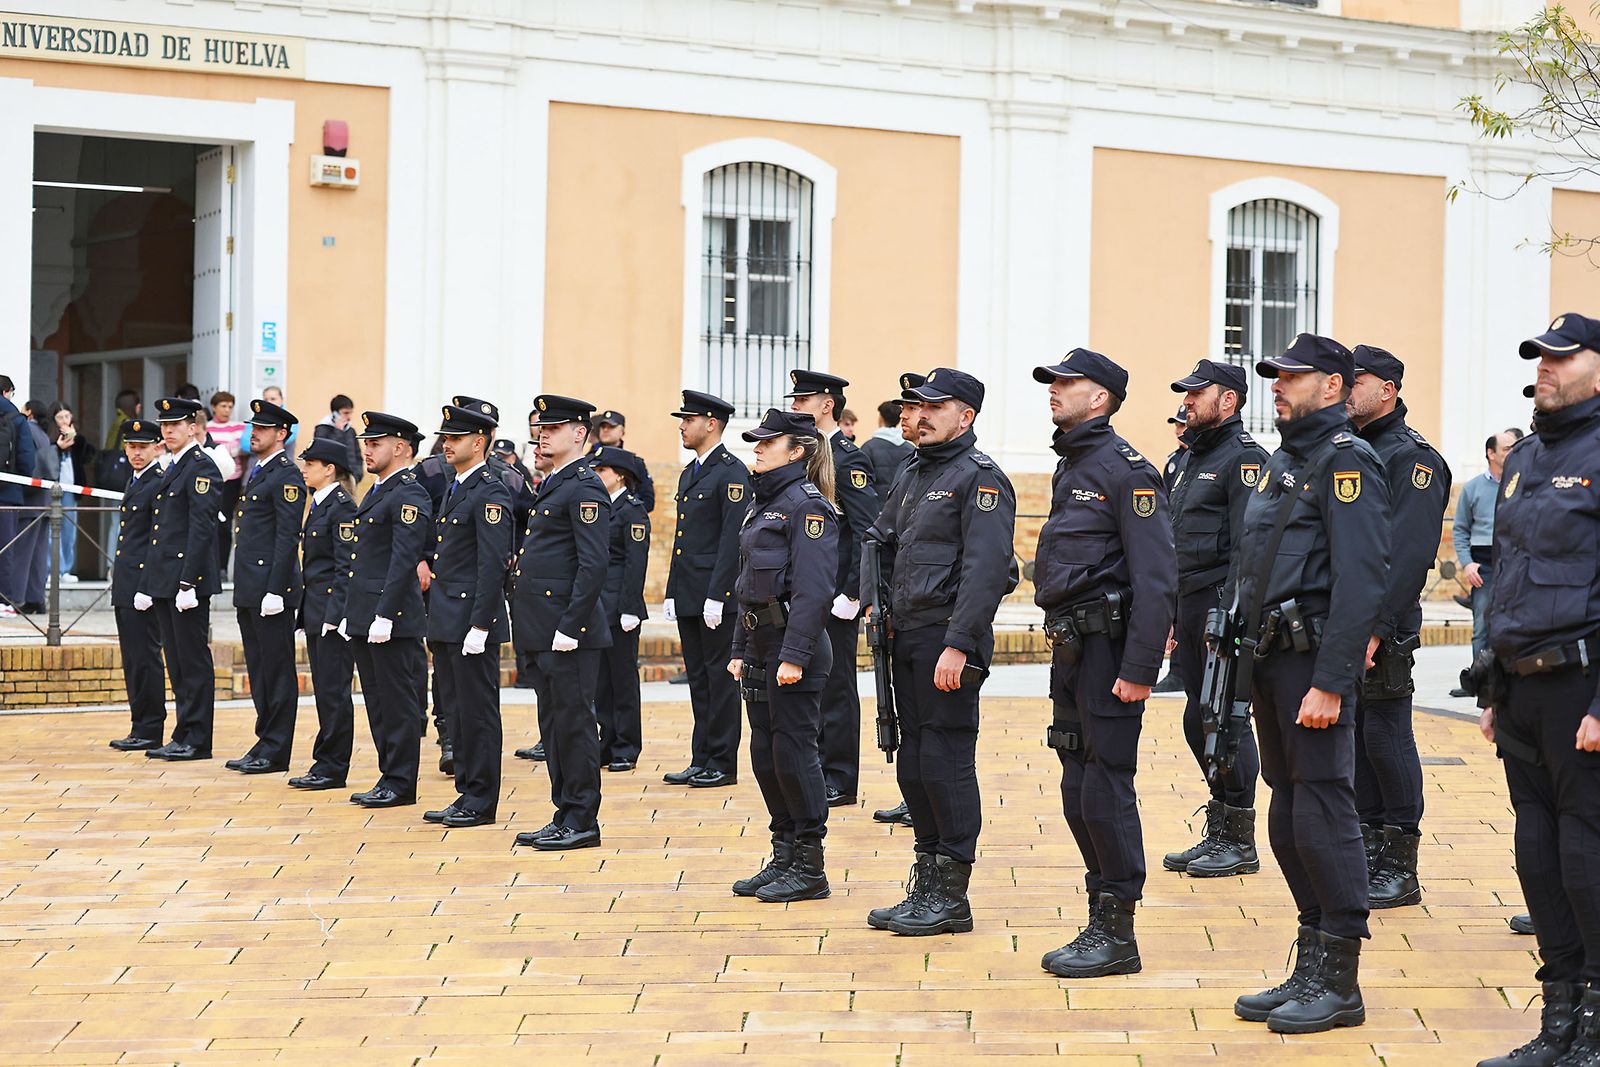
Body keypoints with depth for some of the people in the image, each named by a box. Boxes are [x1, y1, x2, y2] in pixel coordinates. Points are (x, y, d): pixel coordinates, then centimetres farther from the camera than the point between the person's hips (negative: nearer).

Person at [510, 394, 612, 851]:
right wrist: (536, 625, 18)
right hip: (543, 631, 10)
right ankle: (564, 816, 18)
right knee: (553, 725, 12)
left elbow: (594, 564, -18)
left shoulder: (585, 488, -12)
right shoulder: (550, 485, 18)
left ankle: (582, 821, 2)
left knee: (573, 723, -4)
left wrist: (570, 627, -21)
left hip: (569, 630, -10)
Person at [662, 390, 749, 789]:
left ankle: (722, 764, 3)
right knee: (698, 680, 11)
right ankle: (701, 760, 16)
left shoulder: (732, 472, -11)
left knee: (720, 678, -2)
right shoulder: (689, 474, 18)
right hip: (689, 598, 9)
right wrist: (672, 593, 16)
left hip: (716, 595, -9)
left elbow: (733, 537, -16)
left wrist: (717, 595, -20)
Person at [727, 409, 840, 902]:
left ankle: (810, 867, 5)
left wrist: (794, 657, -24)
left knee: (794, 753, -4)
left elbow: (812, 589, -19)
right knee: (764, 754, 12)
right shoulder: (764, 503, 16)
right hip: (761, 645, 9)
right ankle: (783, 857, 21)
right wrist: (740, 651, 17)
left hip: (795, 646, -9)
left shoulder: (808, 505, -12)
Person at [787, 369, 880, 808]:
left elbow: (868, 531, -18)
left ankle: (840, 780, 3)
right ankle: (815, 771, 20)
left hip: (835, 594, -9)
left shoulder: (848, 459, -12)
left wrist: (852, 594, -20)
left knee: (836, 685, -3)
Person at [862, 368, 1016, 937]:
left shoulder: (981, 478, -10)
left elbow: (985, 568, -19)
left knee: (946, 762, -6)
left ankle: (952, 897, 2)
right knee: (913, 763, 11)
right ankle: (927, 886, 19)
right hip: (907, 636, 9)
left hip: (949, 639, -9)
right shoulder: (913, 475, 17)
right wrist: (873, 599, 11)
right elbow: (881, 537, 28)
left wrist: (958, 644, -25)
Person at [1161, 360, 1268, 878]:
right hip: (1189, 604, 9)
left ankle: (1240, 843, 3)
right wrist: (1172, 617, 19)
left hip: (1224, 606, -9)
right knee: (1199, 721, 12)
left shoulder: (1245, 458, -10)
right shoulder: (1189, 458, 18)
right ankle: (1217, 834, 20)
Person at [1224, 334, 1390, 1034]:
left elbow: (1361, 581, -19)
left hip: (1314, 662, -9)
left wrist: (1330, 684, -23)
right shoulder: (1281, 463, 18)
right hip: (1270, 662, 9)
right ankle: (1311, 970, 20)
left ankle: (1339, 983, 3)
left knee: (1323, 817, -5)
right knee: (1288, 819, 12)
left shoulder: (1347, 461, -11)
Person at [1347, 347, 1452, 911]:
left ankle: (1400, 869, 3)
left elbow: (1408, 553, -18)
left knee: (1386, 737, -4)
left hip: (1383, 629, -8)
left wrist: (1375, 627, -23)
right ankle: (1367, 850, 19)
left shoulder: (1412, 457, -9)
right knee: (1351, 736, 11)